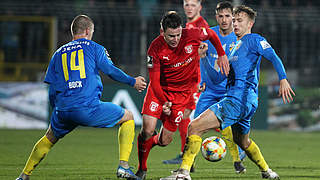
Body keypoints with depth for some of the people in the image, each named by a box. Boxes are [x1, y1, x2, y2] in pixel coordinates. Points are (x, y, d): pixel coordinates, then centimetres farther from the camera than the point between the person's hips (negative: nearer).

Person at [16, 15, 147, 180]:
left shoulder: (58, 53, 22)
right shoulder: (94, 48, 11)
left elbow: (52, 90, 19)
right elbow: (111, 70, -1)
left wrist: (57, 112, 31)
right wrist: (132, 82, 14)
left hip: (63, 110, 4)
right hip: (89, 108, -4)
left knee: (50, 138, 32)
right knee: (128, 117, 17)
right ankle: (123, 166, 4)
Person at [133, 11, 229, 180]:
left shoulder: (192, 35, -18)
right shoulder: (155, 48, -21)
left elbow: (211, 34, 6)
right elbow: (154, 81, -19)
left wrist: (222, 55, 9)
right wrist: (164, 102, -33)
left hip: (181, 93, 1)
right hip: (159, 90, -1)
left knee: (165, 140, -2)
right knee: (147, 130, -17)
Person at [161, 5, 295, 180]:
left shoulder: (254, 40, 0)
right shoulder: (235, 48, 26)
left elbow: (274, 58, -14)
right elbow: (217, 78, 23)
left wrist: (283, 79, -30)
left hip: (240, 98, -10)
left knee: (194, 127, -18)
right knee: (242, 142, 32)